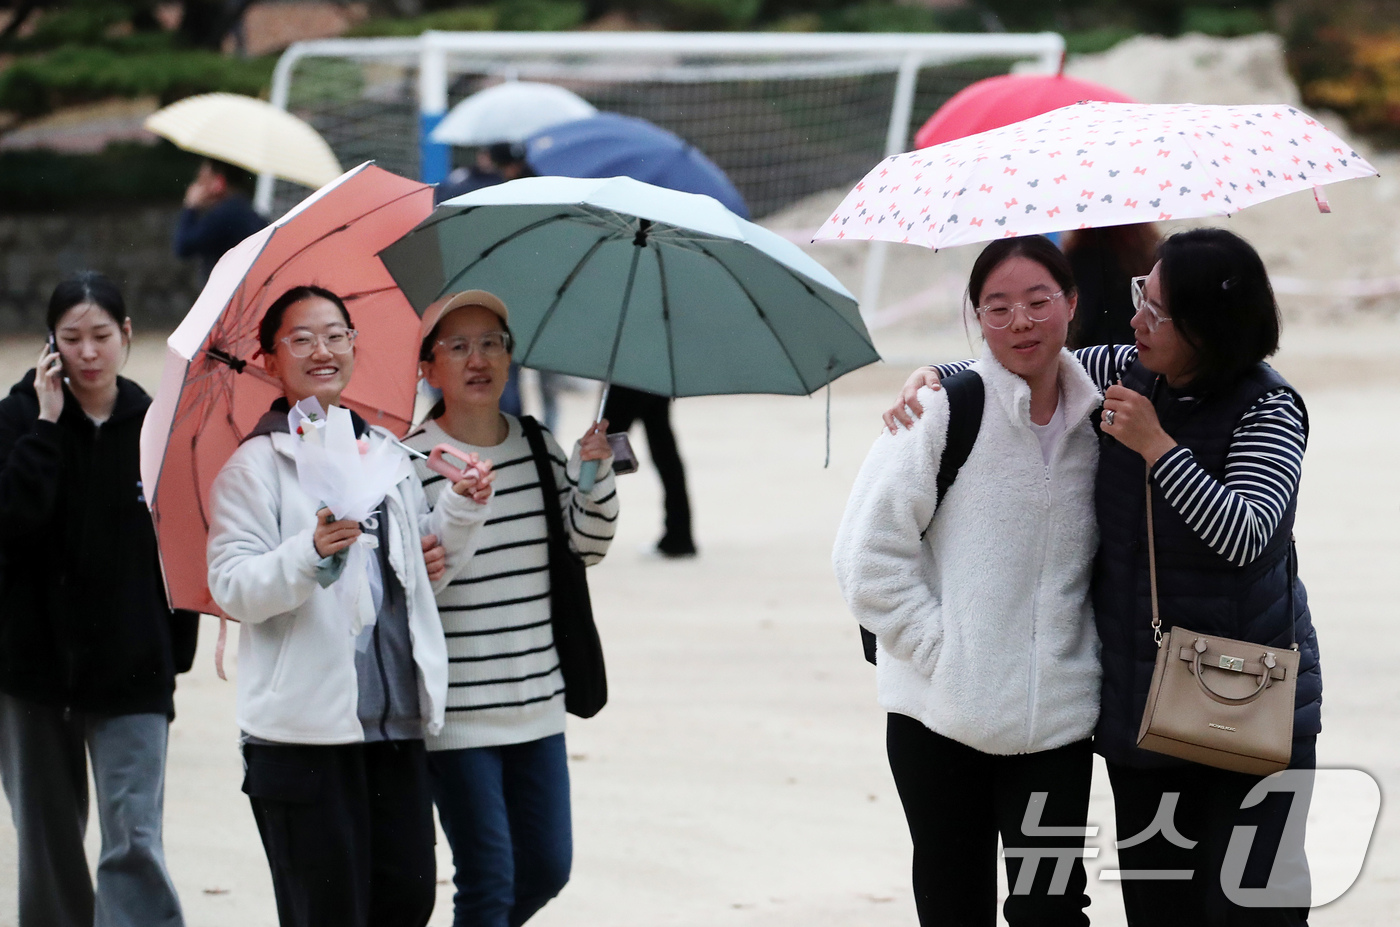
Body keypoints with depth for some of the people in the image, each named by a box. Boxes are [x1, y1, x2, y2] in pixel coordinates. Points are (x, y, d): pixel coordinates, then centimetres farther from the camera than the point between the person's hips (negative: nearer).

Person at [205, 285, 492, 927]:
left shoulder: (387, 454, 16)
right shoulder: (255, 466, -3)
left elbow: (425, 559, 31)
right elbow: (232, 587, -13)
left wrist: (462, 509, 12)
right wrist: (312, 553, -29)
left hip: (395, 720, 6)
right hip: (307, 724, -6)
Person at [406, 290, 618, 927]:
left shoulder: (539, 448, 6)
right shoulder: (413, 464, -11)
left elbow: (588, 544, 5)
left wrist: (595, 473, -11)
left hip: (537, 702, 6)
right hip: (456, 713, -6)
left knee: (547, 868, 12)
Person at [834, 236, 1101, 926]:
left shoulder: (1096, 421, 7)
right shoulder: (943, 409, -6)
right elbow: (869, 557, -8)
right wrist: (944, 653, -11)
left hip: (1056, 714, 2)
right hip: (942, 713, -2)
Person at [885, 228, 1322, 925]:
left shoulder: (1266, 408, -11)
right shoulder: (1124, 374, 3)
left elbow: (1245, 537, -24)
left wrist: (1155, 445, -24)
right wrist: (930, 377, -1)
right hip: (1139, 701, 5)